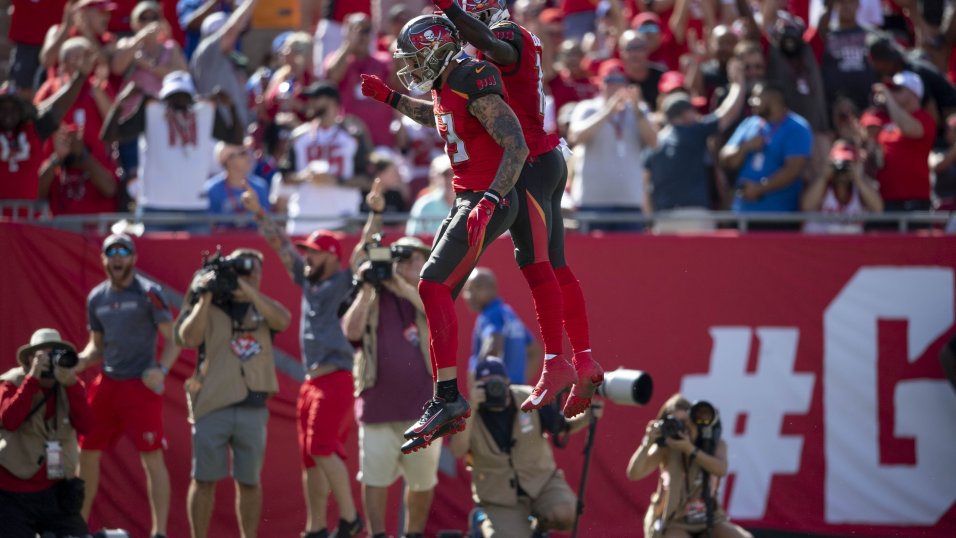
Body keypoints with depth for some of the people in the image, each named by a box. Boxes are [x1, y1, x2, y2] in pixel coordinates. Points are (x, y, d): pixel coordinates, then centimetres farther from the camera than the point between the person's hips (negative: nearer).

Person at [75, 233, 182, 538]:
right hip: (106, 384, 6)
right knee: (87, 453, 9)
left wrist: (162, 369, -20)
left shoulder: (148, 293, -6)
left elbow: (173, 339, -5)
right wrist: (81, 361, -1)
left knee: (152, 458, -9)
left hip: (141, 385, -6)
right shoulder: (97, 298, 11)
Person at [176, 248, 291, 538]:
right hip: (211, 406, -2)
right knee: (204, 479, 0)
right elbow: (189, 338, -9)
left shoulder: (262, 308, 13)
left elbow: (282, 320, -9)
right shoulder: (208, 308, 6)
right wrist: (205, 298, -11)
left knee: (249, 481, 6)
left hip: (253, 408, 2)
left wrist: (246, 289, -14)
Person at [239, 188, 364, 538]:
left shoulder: (344, 283, -3)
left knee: (322, 448, -19)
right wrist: (259, 213, 23)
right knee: (311, 457, 7)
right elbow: (282, 246, 22)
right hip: (311, 381, 8)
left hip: (336, 378, -8)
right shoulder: (309, 283, 16)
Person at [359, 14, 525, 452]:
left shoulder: (474, 83, -18)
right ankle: (443, 404, 12)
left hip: (490, 201, -10)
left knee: (434, 287, -18)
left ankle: (449, 396, -19)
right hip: (468, 200, 10)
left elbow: (517, 147, -25)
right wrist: (388, 97, 31)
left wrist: (489, 201, -34)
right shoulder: (445, 86, 12)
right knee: (436, 295, 9)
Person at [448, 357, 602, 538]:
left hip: (541, 482, 2)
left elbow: (564, 426, 4)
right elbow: (457, 451, -30)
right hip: (501, 499, -2)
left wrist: (587, 416, -17)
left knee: (564, 516, -29)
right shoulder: (470, 415, -13)